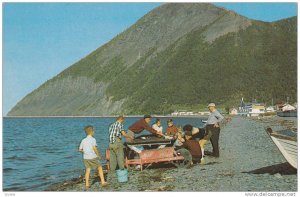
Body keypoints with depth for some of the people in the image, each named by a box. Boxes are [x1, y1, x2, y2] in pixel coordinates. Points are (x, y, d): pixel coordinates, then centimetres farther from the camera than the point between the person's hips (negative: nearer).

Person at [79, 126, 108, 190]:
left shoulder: (83, 140, 9)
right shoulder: (93, 139, -8)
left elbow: (80, 149, 11)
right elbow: (94, 148, -18)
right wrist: (98, 155, -8)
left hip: (85, 157, 5)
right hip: (93, 157, -5)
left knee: (87, 170, 8)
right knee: (100, 168, 8)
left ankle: (87, 185, 5)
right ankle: (103, 182, 7)